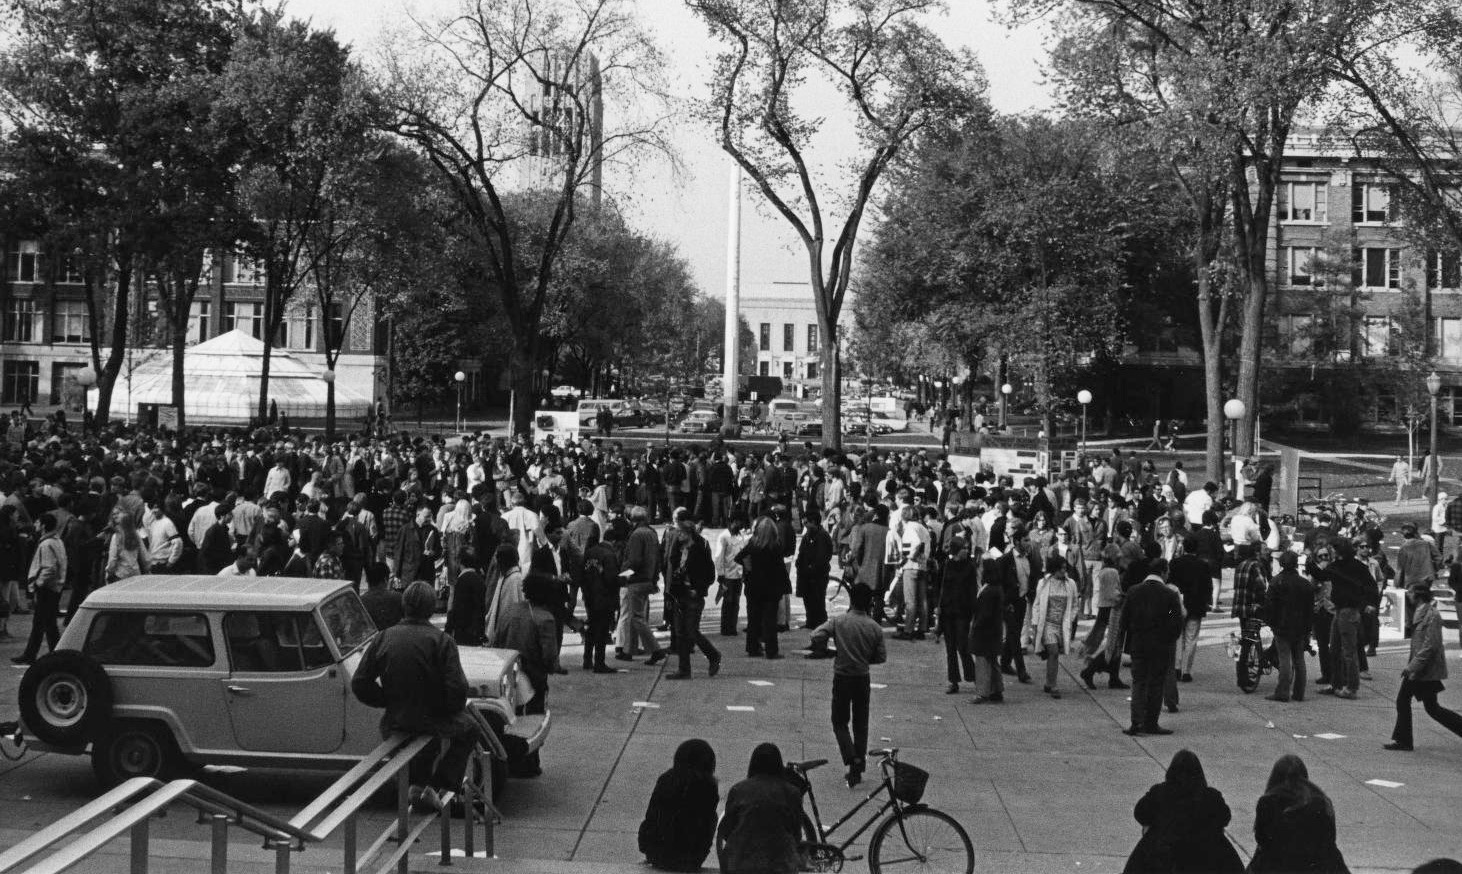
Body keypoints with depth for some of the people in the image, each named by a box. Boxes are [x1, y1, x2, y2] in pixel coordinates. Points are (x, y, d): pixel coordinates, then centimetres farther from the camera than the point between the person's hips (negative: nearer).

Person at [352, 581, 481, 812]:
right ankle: (437, 787, 11)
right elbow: (457, 688, -21)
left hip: (394, 722, 4)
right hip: (432, 719, -4)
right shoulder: (442, 641, -16)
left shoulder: (383, 638, -5)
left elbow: (359, 684, -4)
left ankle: (417, 784, 25)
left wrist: (389, 702, 10)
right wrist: (451, 708, 1)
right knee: (468, 728, 25)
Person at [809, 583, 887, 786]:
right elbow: (881, 657, -1)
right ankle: (857, 769, 17)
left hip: (842, 678, -2)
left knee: (840, 722, 11)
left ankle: (852, 758, -12)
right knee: (860, 724, 14)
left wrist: (823, 650, 1)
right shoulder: (875, 628, -6)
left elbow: (816, 637, -21)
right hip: (863, 679, 2)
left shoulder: (838, 621, -12)